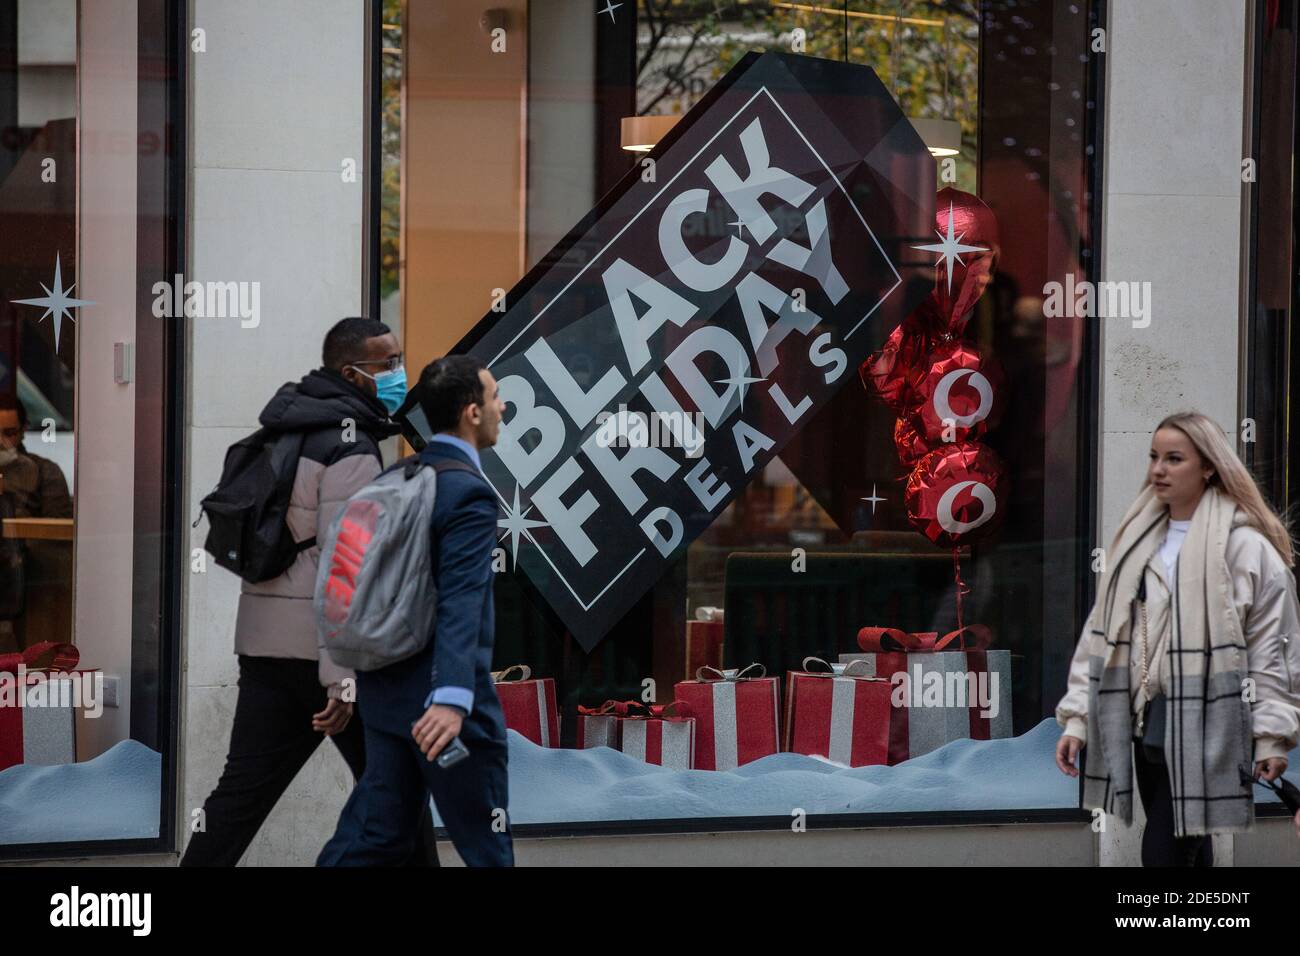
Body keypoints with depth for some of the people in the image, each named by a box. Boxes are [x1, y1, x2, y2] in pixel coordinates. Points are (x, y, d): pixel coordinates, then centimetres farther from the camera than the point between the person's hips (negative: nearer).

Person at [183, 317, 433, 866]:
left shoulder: (290, 432, 14)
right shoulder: (350, 446, -14)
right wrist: (344, 679, -24)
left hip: (265, 641, 8)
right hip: (321, 647, -8)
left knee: (246, 787, 6)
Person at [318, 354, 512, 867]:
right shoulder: (469, 493, -17)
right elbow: (461, 602, -30)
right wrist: (453, 699, -40)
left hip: (387, 689, 8)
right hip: (437, 697, -8)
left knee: (374, 835, 11)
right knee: (485, 848, 4)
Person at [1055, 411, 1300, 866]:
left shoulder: (1244, 546, -7)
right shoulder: (1136, 541, 12)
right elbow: (1101, 636, 12)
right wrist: (1077, 717, 6)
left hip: (1205, 729, -6)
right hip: (1146, 723, 6)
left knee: (1163, 853, -13)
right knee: (1186, 853, 13)